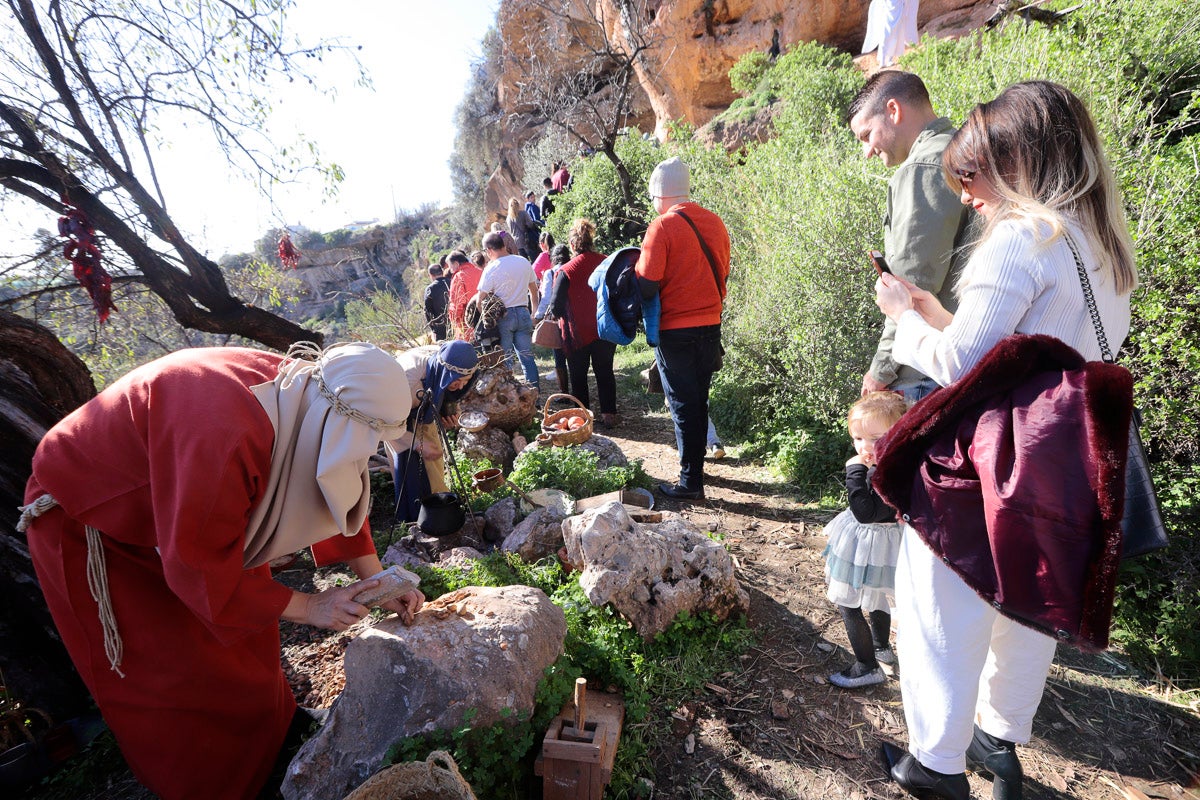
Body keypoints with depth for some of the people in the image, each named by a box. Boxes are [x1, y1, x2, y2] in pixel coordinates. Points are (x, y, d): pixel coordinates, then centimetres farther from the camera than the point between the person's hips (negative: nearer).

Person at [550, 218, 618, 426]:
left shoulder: (566, 271, -14)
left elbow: (556, 305, -12)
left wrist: (565, 317, 7)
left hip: (578, 332, -3)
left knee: (578, 376, 12)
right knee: (605, 372, 13)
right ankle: (608, 414, 17)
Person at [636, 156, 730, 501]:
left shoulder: (662, 226, -13)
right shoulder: (714, 221, 6)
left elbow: (647, 286, -17)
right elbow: (722, 273, 14)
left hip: (676, 331, -6)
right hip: (711, 326, 6)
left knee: (683, 405, 3)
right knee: (699, 401, 18)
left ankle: (690, 482, 9)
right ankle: (694, 465, 32)